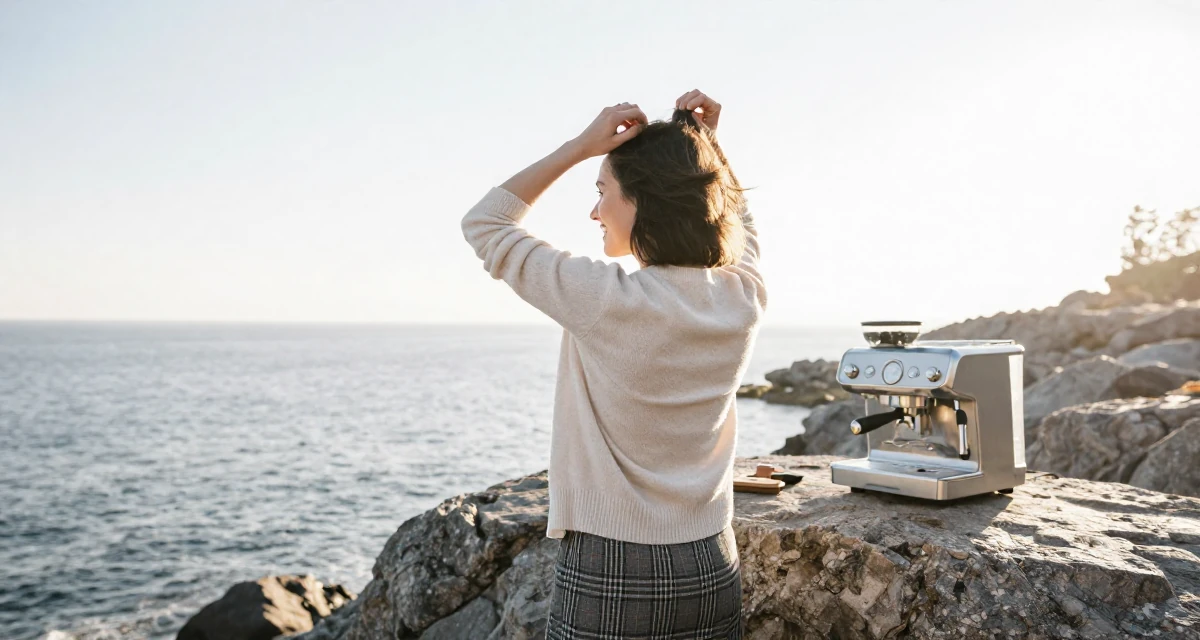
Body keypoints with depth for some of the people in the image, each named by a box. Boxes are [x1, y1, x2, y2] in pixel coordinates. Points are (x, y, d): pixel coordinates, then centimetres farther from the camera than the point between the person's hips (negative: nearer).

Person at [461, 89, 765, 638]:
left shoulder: (606, 301, -21)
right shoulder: (744, 298, -6)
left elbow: (484, 224, -5)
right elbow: (733, 215, 19)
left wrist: (581, 146, -7)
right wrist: (704, 145, 6)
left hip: (609, 577, -5)